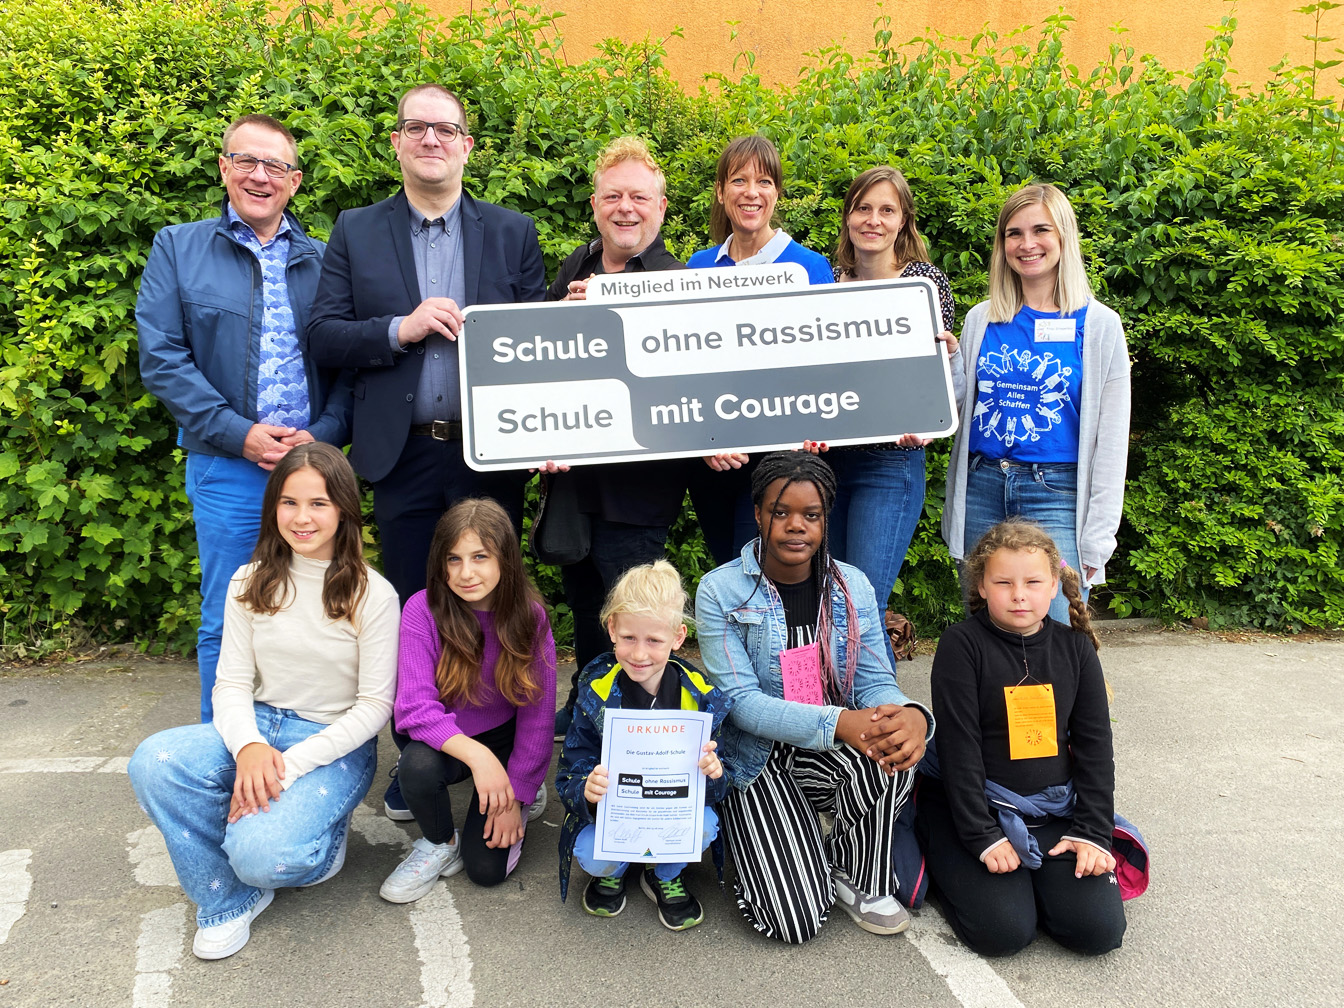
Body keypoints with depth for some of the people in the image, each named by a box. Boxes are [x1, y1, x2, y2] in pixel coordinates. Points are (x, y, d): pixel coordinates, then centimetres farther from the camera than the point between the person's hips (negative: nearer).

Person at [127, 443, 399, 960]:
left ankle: (317, 837, 9)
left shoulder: (372, 595, -10)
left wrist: (291, 764, -20)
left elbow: (374, 705, -10)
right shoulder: (251, 584, 2)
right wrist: (248, 746, -21)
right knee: (153, 762, -25)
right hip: (258, 728, 5)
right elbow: (231, 683, 1)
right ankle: (226, 901, -3)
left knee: (261, 852, -30)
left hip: (336, 745, -4)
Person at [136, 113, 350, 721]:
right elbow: (161, 358, -3)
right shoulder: (177, 249, 6)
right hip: (227, 467, -2)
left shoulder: (322, 261, 11)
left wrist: (323, 435, -11)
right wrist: (237, 433, -12)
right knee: (226, 622, 6)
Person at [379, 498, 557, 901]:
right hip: (445, 741, 0)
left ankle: (522, 798, 21)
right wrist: (476, 754, -39)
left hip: (504, 740, 0)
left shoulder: (529, 615, -16)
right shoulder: (423, 610, -19)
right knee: (418, 764, -34)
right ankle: (439, 845, -2)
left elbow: (538, 713, -9)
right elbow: (415, 707, -25)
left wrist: (515, 795, -10)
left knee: (487, 868, -10)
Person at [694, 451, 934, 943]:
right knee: (797, 922, -19)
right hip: (755, 758, -3)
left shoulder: (852, 586, 0)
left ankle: (860, 879, -4)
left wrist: (911, 715, -30)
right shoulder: (720, 592, -12)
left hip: (832, 754, 3)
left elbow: (876, 681, -3)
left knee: (888, 752, -34)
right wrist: (839, 722, -34)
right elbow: (740, 701, -19)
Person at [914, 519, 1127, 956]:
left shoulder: (1075, 648, 3)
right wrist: (983, 837, -17)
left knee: (1099, 929, -13)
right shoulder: (962, 646, -11)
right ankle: (951, 864, 10)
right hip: (970, 806, -4)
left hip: (1053, 811, 4)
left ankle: (1034, 871, 16)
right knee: (1003, 931, -20)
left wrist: (1093, 832, -2)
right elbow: (958, 747, -13)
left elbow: (1095, 746, 5)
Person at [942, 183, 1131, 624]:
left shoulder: (1099, 324, 1)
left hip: (1055, 492, -3)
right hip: (982, 488, 3)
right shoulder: (981, 319, 9)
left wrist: (1097, 538, -5)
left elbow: (1111, 440, -1)